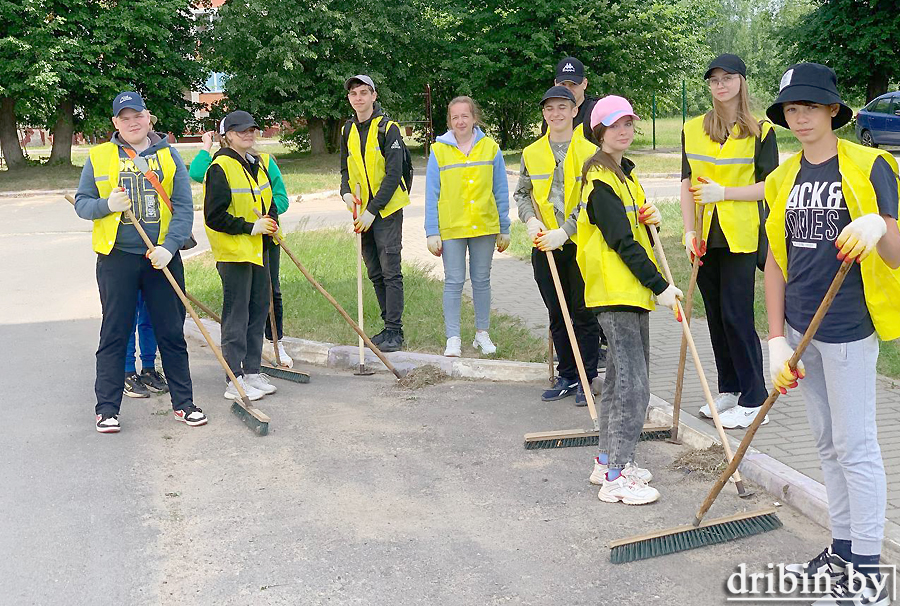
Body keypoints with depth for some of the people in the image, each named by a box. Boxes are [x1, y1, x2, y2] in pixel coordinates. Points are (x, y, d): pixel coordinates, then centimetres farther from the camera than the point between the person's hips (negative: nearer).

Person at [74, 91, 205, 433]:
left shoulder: (168, 156, 5)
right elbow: (81, 203, 7)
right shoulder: (99, 157, 5)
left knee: (172, 333, 6)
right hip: (116, 257, 0)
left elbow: (183, 208, -1)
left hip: (163, 257, 1)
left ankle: (182, 403, 16)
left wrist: (169, 246, -14)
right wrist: (107, 205, -15)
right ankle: (106, 408, 12)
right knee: (114, 335, 4)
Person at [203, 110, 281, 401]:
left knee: (258, 309, 13)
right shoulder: (220, 167, -13)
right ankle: (234, 380, 2)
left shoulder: (258, 164, 12)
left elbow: (269, 201, 23)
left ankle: (252, 372, 23)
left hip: (258, 249, 8)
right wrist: (250, 227, -19)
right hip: (232, 251, -8)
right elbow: (214, 216, -17)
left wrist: (270, 223, 3)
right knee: (236, 315, -4)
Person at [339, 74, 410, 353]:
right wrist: (346, 192, -5)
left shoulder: (388, 128, -10)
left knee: (390, 272, -8)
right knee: (375, 274, 11)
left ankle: (394, 331, -4)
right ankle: (389, 327, 19)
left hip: (387, 209, -7)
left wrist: (372, 210, -19)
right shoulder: (348, 131, 10)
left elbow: (394, 174, -15)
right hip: (362, 211, 7)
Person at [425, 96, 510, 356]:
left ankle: (482, 333, 22)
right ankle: (453, 338, 5)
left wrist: (504, 229, 6)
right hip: (451, 227, -1)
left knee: (481, 280, 10)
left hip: (485, 227, 1)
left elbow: (501, 191, 7)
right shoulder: (439, 150, 1)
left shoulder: (490, 148, 3)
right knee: (453, 282, -1)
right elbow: (432, 195, 2)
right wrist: (432, 232, -3)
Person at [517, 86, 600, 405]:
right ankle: (567, 376, 23)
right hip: (544, 247, 4)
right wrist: (531, 219, -7)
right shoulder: (532, 153, 8)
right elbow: (521, 194, 14)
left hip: (581, 244, -4)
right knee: (557, 315, 11)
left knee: (584, 313, 3)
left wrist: (564, 231, -20)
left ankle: (586, 379, 13)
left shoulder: (590, 151, -5)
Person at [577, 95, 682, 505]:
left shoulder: (626, 172, 18)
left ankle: (608, 462, 25)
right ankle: (616, 478, -4)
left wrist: (651, 219, 1)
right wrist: (660, 286, -18)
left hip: (634, 291, 10)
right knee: (632, 383, -11)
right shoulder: (600, 180, -13)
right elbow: (623, 242, -18)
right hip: (615, 292, -10)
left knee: (621, 378, 15)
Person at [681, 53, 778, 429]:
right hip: (706, 237, 5)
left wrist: (723, 193, -16)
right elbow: (687, 183, 7)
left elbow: (770, 186, -6)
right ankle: (729, 390, 24)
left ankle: (754, 400, 3)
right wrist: (689, 231, -3)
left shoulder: (760, 131, -3)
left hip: (740, 237, -5)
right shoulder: (693, 130, 9)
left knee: (737, 314, -7)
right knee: (715, 314, 11)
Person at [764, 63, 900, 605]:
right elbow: (776, 261, 9)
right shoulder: (784, 179, 9)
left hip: (848, 327, -6)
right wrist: (777, 340, 3)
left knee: (855, 446, -1)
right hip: (801, 328, 6)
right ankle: (843, 550, 27)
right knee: (828, 444, 15)